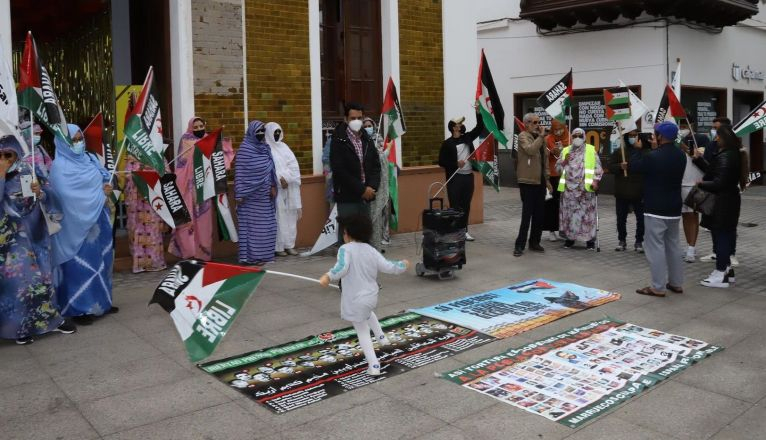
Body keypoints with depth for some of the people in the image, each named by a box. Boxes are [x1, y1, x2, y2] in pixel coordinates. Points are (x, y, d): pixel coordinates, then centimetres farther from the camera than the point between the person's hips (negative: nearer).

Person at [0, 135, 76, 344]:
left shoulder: (31, 169, -1)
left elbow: (51, 196, -2)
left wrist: (40, 192, -22)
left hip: (35, 234, 2)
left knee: (42, 275, 8)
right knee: (17, 278, -4)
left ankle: (50, 318, 22)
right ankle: (21, 326, 7)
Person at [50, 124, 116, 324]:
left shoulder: (90, 159, 13)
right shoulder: (60, 167, -10)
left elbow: (106, 178, 11)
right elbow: (69, 195, -20)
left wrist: (108, 188, -13)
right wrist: (100, 194, -12)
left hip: (98, 220, 7)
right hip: (77, 224, -7)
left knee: (101, 261, 11)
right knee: (80, 265, -4)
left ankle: (101, 302, 22)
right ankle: (79, 308, 3)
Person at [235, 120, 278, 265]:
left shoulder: (265, 148, 11)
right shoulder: (244, 149, -8)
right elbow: (240, 172, -10)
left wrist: (273, 186, 5)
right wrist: (240, 194, -14)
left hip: (264, 194, 6)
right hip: (250, 195, -6)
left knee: (265, 224, 7)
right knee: (251, 224, -2)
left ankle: (262, 254, 15)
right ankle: (250, 256, 1)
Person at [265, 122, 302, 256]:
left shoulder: (284, 147, 16)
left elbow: (294, 166, 6)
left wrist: (286, 177, -9)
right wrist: (280, 180, -19)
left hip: (289, 188, 6)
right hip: (275, 189, -5)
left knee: (290, 216, 5)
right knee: (278, 217, -7)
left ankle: (289, 244, 11)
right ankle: (278, 246, -3)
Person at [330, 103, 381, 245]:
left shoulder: (367, 140, 11)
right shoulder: (338, 141, -7)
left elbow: (376, 165, 12)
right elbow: (339, 170, -15)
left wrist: (372, 187, -6)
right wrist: (361, 189, -14)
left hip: (365, 196, 6)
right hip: (347, 197, -5)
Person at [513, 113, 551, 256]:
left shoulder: (539, 138, 18)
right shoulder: (523, 136, -6)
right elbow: (530, 150, -27)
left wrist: (547, 179, 17)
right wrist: (541, 136, -19)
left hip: (540, 182, 8)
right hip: (528, 181, -8)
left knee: (539, 214, 9)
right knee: (527, 214, -9)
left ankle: (534, 242, 19)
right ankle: (519, 245, -3)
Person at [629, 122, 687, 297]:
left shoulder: (653, 156, -20)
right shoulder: (680, 155, 6)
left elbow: (633, 167, -9)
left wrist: (637, 149, 4)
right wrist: (657, 150, 14)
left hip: (656, 209, -8)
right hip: (674, 208, 8)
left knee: (655, 246, -4)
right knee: (673, 244, 16)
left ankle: (658, 287, -4)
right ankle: (676, 283, 22)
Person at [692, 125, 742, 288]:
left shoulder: (725, 157, -21)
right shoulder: (729, 154, 11)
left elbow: (718, 183, -24)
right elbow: (713, 172, 14)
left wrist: (701, 184, -9)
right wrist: (699, 159, 11)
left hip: (722, 203, -10)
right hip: (727, 200, 10)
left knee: (720, 235, -5)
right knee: (725, 234, 17)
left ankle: (721, 275, 1)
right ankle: (726, 269, 28)